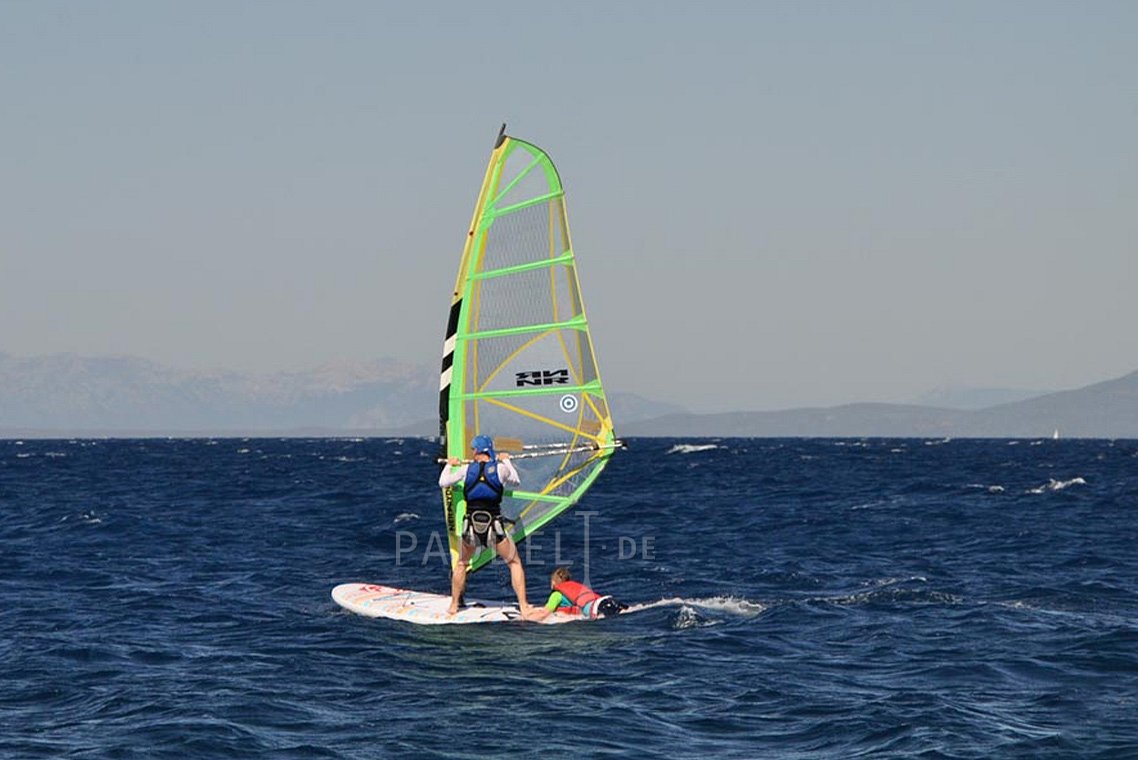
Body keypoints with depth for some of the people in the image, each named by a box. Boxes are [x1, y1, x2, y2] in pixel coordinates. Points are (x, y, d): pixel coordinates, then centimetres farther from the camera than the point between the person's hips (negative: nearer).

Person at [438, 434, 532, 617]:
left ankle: (453, 606, 28)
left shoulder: (466, 469, 0)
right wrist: (506, 461, 32)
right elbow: (516, 482, 18)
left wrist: (449, 465, 32)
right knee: (515, 563, 16)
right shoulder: (500, 468, -2)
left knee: (461, 564, 27)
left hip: (471, 526, 1)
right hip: (494, 526, -1)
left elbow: (443, 483, 13)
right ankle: (524, 607, 6)